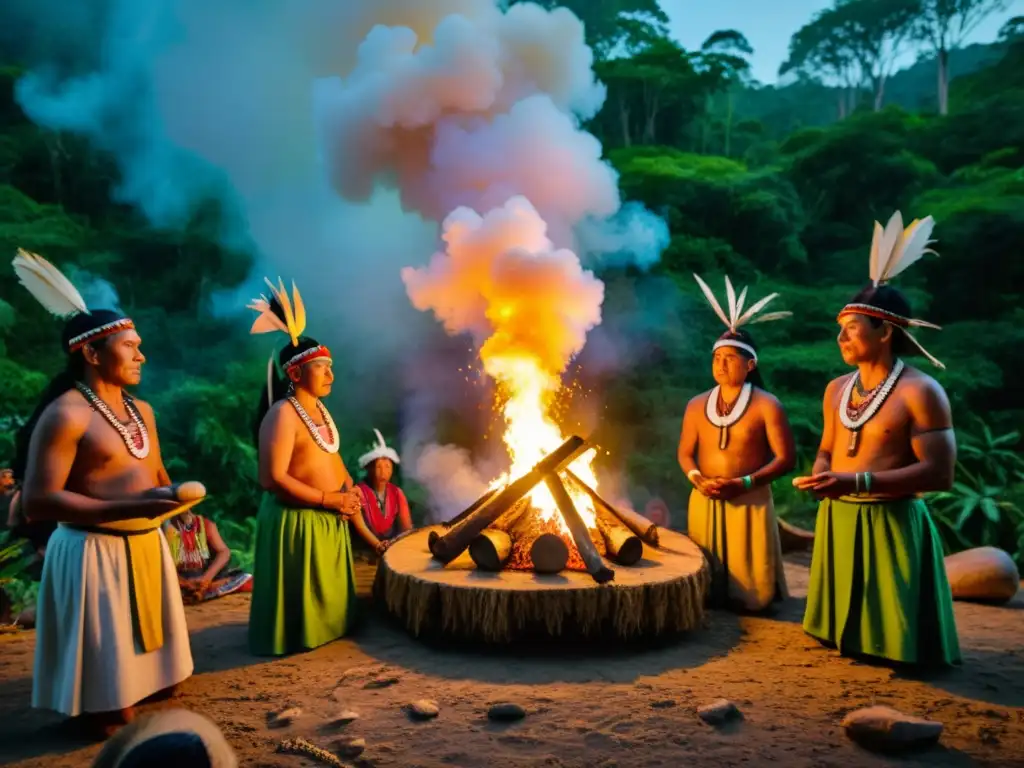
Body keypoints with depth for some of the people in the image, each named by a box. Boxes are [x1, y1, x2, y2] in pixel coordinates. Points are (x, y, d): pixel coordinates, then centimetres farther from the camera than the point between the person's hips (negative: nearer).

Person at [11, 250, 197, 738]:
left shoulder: (141, 410, 11)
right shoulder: (65, 414, -16)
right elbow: (37, 502, -22)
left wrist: (173, 495, 0)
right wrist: (129, 508, -29)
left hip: (147, 544, 8)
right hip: (93, 550, -8)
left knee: (153, 664, 22)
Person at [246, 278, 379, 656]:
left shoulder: (319, 408, 11)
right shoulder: (282, 414, -18)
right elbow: (273, 479, -24)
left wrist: (349, 489, 2)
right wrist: (328, 499, -20)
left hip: (331, 522, 9)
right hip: (298, 521, -9)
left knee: (328, 596, 22)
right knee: (301, 599, 5)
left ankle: (323, 630, 39)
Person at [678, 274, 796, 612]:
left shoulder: (767, 405, -6)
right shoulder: (697, 405, 7)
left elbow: (786, 458, -10)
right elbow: (685, 452, 11)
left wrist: (743, 484, -19)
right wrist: (697, 480, -11)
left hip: (749, 502, -4)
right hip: (704, 501, 4)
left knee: (748, 578, 2)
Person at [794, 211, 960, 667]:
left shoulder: (920, 392, -13)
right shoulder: (837, 389, 10)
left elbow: (940, 473, -18)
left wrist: (858, 482, -26)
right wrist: (820, 475, -3)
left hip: (890, 524, -7)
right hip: (836, 521, 7)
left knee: (889, 631, 3)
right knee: (845, 630, 17)